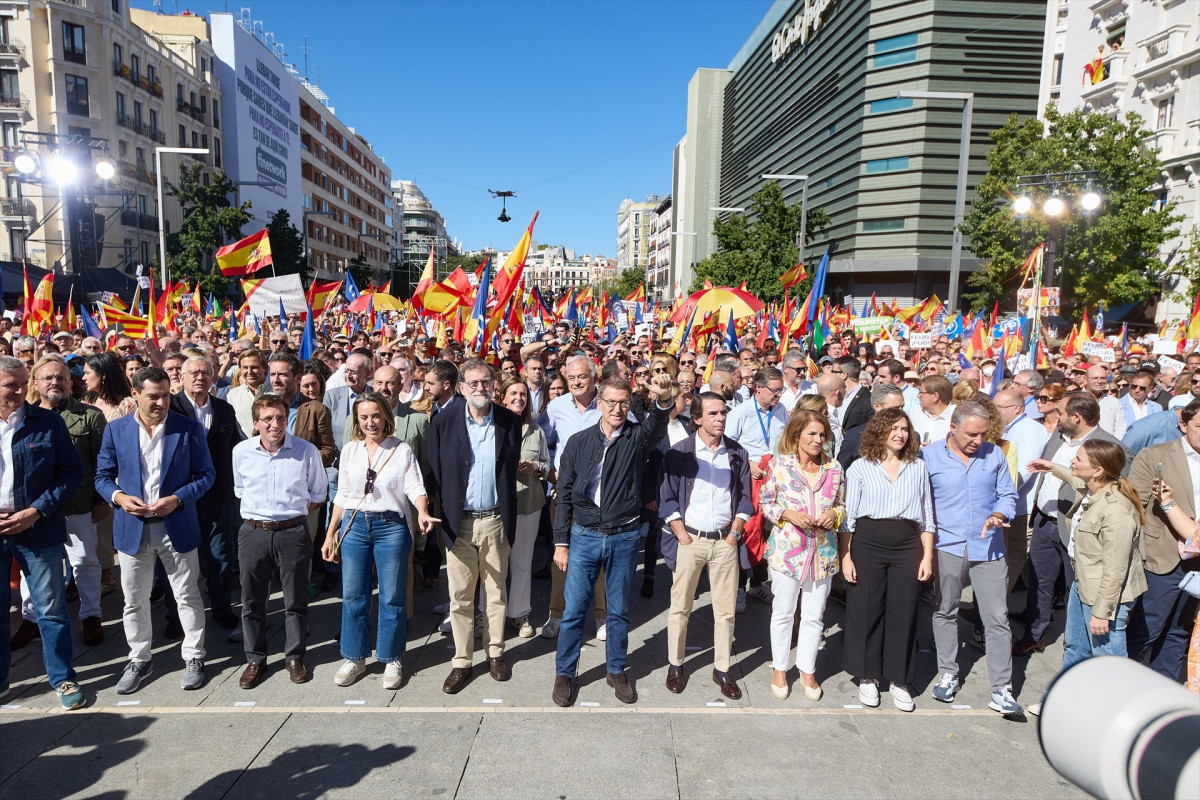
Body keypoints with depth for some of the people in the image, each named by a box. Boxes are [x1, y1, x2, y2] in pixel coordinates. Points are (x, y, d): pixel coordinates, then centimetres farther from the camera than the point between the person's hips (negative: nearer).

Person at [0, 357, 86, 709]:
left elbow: (71, 472, -3)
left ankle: (63, 678, 21)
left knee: (51, 609, 6)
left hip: (38, 531, -2)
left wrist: (35, 512, -12)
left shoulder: (48, 422, -3)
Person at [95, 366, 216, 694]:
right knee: (134, 601, 13)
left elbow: (205, 474, -2)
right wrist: (118, 496, -13)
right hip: (132, 528, 2)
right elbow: (103, 476, 7)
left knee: (188, 596, 7)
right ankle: (138, 659, 31)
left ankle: (194, 657, 23)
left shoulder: (189, 428, -5)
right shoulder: (116, 429, 1)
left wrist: (177, 498, -17)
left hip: (177, 527, -2)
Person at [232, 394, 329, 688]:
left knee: (295, 600, 8)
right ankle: (255, 660, 27)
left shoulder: (307, 451, -8)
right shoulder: (241, 451, -2)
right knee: (252, 600, 11)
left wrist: (293, 513, 2)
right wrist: (258, 512, 9)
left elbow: (318, 494, 6)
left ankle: (294, 656, 26)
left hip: (292, 532, -2)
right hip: (253, 531, 2)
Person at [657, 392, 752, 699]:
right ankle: (675, 665, 22)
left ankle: (722, 669, 21)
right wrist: (682, 536, -9)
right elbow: (667, 498, -3)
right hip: (689, 538, -2)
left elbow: (745, 498, 8)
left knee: (725, 610, 6)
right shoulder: (678, 453, -4)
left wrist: (734, 533, -1)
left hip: (725, 540, 2)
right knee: (680, 607, 7)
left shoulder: (737, 454, 5)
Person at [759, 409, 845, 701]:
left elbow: (842, 504, 13)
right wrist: (788, 514, -16)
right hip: (786, 549, -2)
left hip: (823, 551, 3)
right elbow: (765, 502, -1)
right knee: (783, 612, 9)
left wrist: (834, 515, -9)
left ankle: (807, 669, 29)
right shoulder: (779, 464, -5)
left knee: (814, 616, 11)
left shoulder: (834, 468, 3)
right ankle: (780, 668, 28)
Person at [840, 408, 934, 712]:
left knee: (903, 613, 5)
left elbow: (926, 516, 12)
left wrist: (927, 556, 6)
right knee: (866, 610, 4)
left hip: (907, 545, 2)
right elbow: (848, 516, 1)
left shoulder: (918, 467, 10)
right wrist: (846, 556, -4)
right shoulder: (860, 467, 2)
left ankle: (899, 680, 21)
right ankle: (867, 677, 21)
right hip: (867, 542, -2)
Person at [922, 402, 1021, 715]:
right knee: (945, 612, 13)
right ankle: (948, 674, 31)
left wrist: (998, 516, -12)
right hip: (946, 547, -1)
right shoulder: (928, 455, -4)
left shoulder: (994, 455, 2)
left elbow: (1008, 495, 9)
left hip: (988, 547, 1)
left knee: (997, 619, 1)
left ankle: (1001, 691, 11)